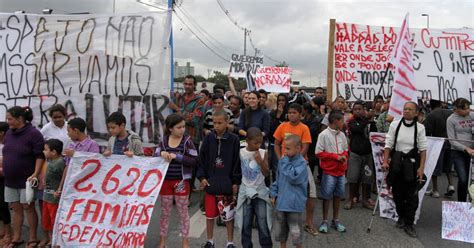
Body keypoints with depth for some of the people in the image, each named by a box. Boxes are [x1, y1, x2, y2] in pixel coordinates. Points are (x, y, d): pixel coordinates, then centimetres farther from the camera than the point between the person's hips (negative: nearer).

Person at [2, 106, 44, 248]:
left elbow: (40, 156, -16)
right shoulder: (9, 133, 7)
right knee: (16, 209, 13)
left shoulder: (33, 133, -14)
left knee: (28, 208, 2)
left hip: (26, 179, -6)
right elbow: (6, 154, 18)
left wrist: (35, 174, -22)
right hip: (10, 180, 6)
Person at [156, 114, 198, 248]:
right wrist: (161, 154, -20)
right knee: (165, 212, 14)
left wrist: (176, 156, -22)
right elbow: (154, 157, 1)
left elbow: (194, 160, -14)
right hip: (165, 181, 2)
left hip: (181, 181, -2)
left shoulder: (187, 140, -8)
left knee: (183, 212, 10)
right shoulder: (163, 140, -1)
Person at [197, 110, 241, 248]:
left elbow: (237, 162, -4)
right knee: (210, 214, 13)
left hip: (228, 184, -2)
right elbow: (202, 159, 6)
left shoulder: (234, 140, -7)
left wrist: (236, 182, -5)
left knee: (229, 215, 8)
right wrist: (202, 177, -2)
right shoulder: (208, 138, 0)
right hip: (210, 183, 2)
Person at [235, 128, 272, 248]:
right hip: (245, 191, 0)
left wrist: (261, 161, -23)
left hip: (260, 192, 0)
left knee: (263, 223, 2)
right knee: (245, 224, 9)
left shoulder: (263, 153, -5)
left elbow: (266, 173, -8)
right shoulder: (241, 152, -6)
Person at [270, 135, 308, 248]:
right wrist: (274, 194, 10)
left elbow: (293, 178, -26)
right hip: (281, 202, 7)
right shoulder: (282, 161, 5)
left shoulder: (301, 163, -14)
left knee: (296, 233, 4)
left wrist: (286, 162, -20)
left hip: (294, 204, -6)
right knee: (280, 230, 19)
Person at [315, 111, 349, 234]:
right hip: (329, 171, -6)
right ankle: (324, 221, 15)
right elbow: (319, 152, -13)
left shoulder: (342, 135, 7)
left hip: (341, 171, 6)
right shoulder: (324, 135, -11)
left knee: (338, 195, 13)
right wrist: (336, 156, -15)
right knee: (327, 196, 2)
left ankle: (336, 220, 26)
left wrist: (344, 156, -4)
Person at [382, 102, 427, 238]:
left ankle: (408, 223, 13)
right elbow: (388, 144, 0)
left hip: (412, 164, -1)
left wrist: (421, 168, -8)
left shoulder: (420, 127, -4)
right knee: (397, 192, 12)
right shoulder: (395, 124, -2)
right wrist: (385, 161, -7)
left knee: (412, 195, 1)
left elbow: (423, 149, -3)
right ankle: (401, 217, 33)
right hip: (396, 163, 1)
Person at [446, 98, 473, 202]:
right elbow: (452, 140, -6)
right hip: (458, 152, -3)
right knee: (463, 179, -11)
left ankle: (465, 202, 18)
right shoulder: (451, 120, -4)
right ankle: (461, 203, 6)